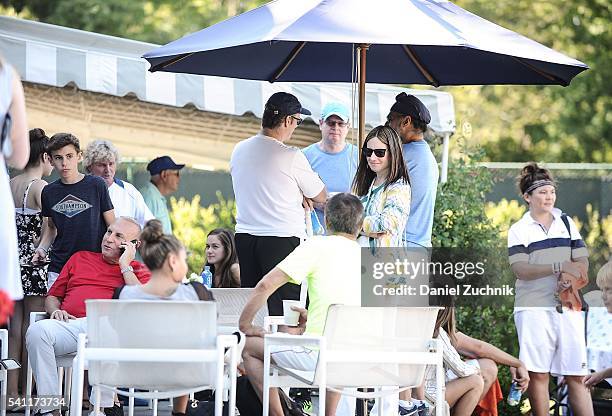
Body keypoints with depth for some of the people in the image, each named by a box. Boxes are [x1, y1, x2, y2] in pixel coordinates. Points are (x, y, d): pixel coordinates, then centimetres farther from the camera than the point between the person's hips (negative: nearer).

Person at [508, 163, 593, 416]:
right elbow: (521, 270, -8)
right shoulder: (518, 231, 6)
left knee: (576, 376, -3)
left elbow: (582, 263, 9)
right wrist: (560, 267, -20)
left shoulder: (566, 223, 15)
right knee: (538, 374, -3)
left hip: (568, 307, 2)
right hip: (534, 308, -2)